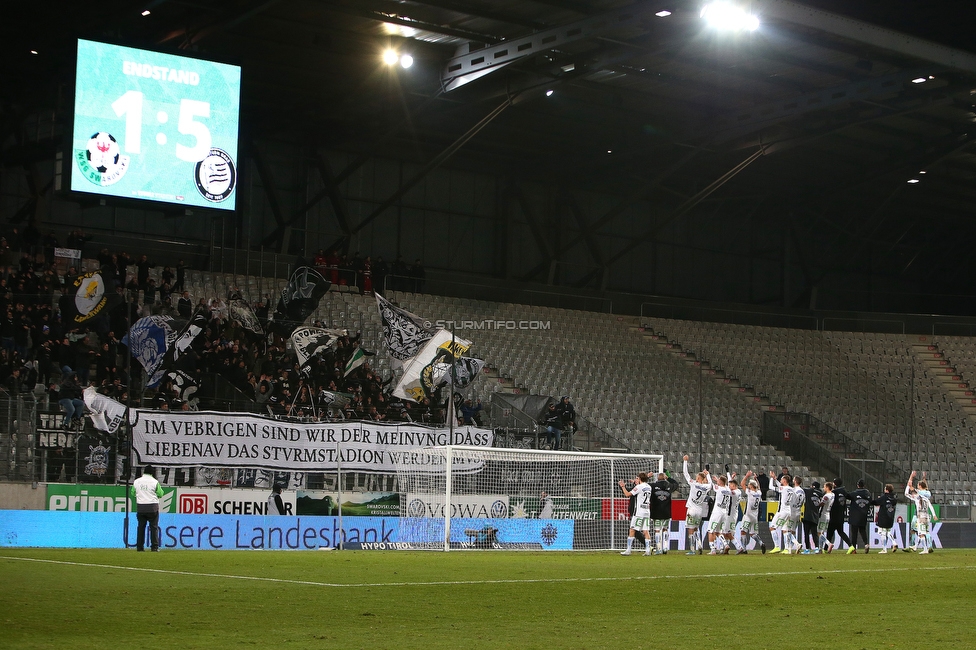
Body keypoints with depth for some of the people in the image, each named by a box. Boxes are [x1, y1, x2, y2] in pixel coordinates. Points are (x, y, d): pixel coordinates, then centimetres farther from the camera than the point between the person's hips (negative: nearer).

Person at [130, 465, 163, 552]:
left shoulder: (137, 481, 2)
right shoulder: (154, 482, -7)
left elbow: (132, 493, 9)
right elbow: (160, 494, -4)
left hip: (140, 508, 3)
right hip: (152, 507, -3)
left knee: (141, 527, 8)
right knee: (154, 527, 2)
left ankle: (140, 546, 6)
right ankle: (154, 546, -1)